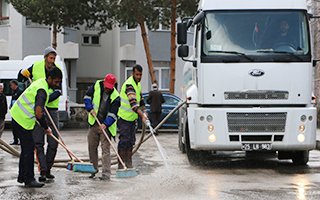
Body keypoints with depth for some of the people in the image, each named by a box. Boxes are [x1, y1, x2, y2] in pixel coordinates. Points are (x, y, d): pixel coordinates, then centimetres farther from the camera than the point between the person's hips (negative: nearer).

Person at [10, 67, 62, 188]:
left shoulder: (41, 82, 10)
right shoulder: (42, 91, -22)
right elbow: (38, 113, -33)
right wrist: (46, 128, -19)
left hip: (17, 115, 10)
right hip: (22, 120, -10)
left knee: (26, 148, 16)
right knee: (29, 148, -9)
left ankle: (22, 177, 23)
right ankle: (29, 180, -7)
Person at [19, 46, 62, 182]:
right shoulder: (36, 67, -1)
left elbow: (58, 91, -12)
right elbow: (22, 76, 17)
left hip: (52, 109, 1)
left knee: (53, 142, 2)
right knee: (38, 142, -6)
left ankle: (48, 169, 15)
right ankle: (43, 171, -5)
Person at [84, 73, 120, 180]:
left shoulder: (115, 97, -14)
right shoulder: (96, 86, -3)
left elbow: (112, 114, -17)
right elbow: (87, 96, 10)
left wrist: (105, 124, -31)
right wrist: (90, 108, -4)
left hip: (106, 125, -4)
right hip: (94, 123, 4)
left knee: (105, 149, -8)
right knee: (92, 147, 12)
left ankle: (106, 173, -9)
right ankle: (93, 169, 29)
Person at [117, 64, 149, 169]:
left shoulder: (138, 84, 9)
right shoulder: (129, 84, -22)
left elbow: (140, 99, 21)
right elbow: (133, 103, -34)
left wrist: (143, 112, 8)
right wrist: (142, 116, -43)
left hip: (132, 118, 9)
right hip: (124, 117, -9)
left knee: (131, 141, 10)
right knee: (124, 140, -8)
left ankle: (129, 164, 16)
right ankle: (121, 165, -2)